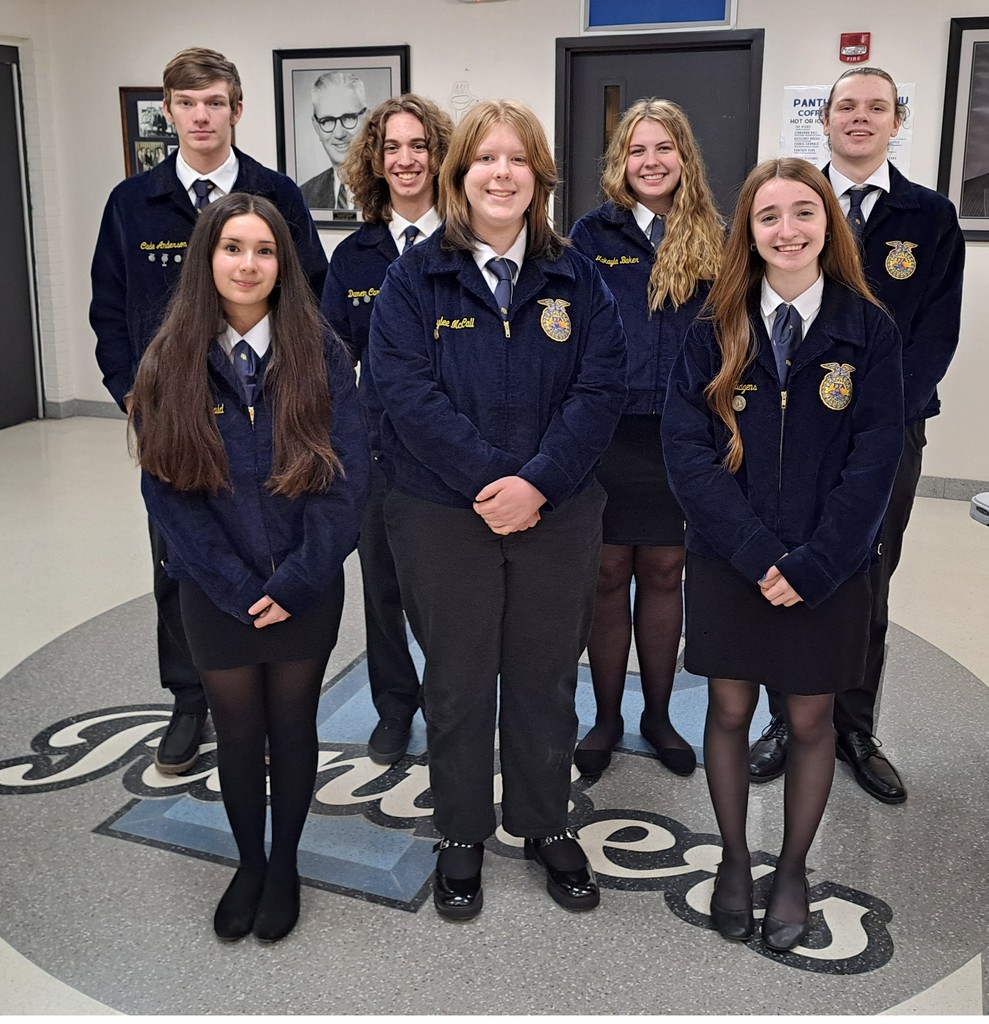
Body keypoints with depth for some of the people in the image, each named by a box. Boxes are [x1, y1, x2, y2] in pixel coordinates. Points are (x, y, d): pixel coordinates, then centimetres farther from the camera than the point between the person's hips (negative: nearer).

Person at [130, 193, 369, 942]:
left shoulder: (320, 354, -5)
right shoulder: (169, 363, -3)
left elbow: (348, 475, -9)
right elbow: (167, 489, -6)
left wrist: (295, 582, -15)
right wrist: (237, 587, -12)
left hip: (306, 589, 0)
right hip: (216, 592, 1)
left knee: (292, 727, 14)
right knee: (237, 732, 14)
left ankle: (285, 865, 35)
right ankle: (248, 862, 37)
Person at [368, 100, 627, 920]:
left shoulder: (577, 279, 3)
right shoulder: (415, 279, -2)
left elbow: (601, 388, -6)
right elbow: (409, 393, -12)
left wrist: (538, 482, -18)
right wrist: (491, 480, -19)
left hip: (558, 515, 2)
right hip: (443, 518, -1)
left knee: (546, 677, 14)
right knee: (458, 682, 11)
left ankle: (546, 823, 35)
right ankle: (462, 836, 31)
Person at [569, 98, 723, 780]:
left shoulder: (712, 242, 6)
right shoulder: (592, 235, 1)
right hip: (607, 434, -1)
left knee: (664, 572, 11)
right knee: (609, 575, 7)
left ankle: (658, 713, 28)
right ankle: (607, 717, 24)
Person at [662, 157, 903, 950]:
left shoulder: (869, 331, -3)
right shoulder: (717, 329, -1)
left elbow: (875, 461, -6)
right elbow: (686, 446, -7)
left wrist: (810, 565, -14)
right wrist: (755, 551, -16)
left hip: (828, 572, 0)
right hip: (726, 563, 1)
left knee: (810, 720, 11)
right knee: (729, 711, 11)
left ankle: (793, 871, 33)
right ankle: (734, 861, 32)